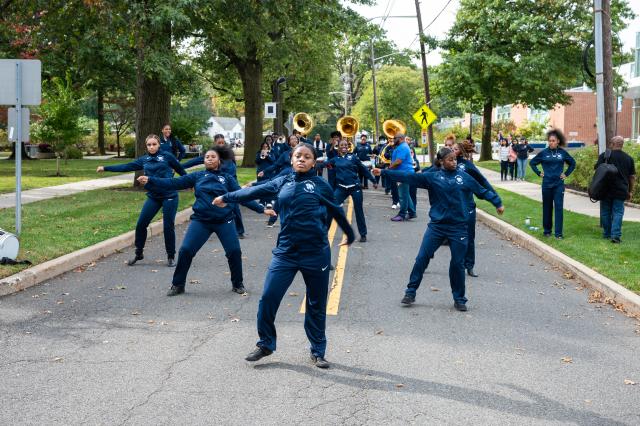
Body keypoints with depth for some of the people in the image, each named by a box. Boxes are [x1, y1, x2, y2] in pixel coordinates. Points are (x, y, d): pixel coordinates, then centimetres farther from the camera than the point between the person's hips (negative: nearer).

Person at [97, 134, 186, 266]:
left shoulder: (167, 156, -4)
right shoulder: (144, 160, 7)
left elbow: (181, 170, 5)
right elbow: (126, 167, 9)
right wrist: (105, 168, 7)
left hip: (170, 196, -4)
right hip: (153, 197, 4)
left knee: (168, 226, -1)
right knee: (141, 224, 2)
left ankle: (171, 257, 14)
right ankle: (139, 254, 20)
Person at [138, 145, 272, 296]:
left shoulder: (227, 178, 6)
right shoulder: (197, 176, 7)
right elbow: (174, 183, 2)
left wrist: (261, 209, -2)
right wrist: (150, 181, -7)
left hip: (224, 221, 0)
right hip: (201, 220, 0)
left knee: (234, 251, -4)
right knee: (185, 250, -6)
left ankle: (237, 284, 18)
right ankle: (177, 285, 12)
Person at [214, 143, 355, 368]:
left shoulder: (320, 184, 2)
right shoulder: (282, 182, 8)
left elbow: (336, 211, 15)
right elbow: (255, 191, 18)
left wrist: (350, 235, 27)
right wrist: (227, 198, 27)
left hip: (316, 252, -2)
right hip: (286, 251, 2)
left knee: (317, 304, 7)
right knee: (268, 297, -3)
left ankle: (318, 352, 22)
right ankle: (265, 344, 17)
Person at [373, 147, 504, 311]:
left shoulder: (464, 177, 3)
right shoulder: (432, 177, 0)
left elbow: (482, 191, 12)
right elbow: (408, 177, -4)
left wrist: (497, 203, 10)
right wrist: (384, 172, -9)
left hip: (458, 228, 0)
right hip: (436, 226, 0)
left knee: (457, 263, 4)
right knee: (422, 258, -1)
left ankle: (459, 299, 18)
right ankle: (411, 292, 11)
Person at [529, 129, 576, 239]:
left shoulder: (562, 153, 2)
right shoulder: (544, 153, -1)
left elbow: (572, 163, 17)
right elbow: (532, 163, 10)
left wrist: (566, 173, 8)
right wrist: (539, 173, 3)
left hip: (559, 184, 0)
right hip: (547, 184, 0)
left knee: (558, 207, -5)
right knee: (547, 208, 8)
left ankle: (558, 233, -3)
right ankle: (547, 230, 20)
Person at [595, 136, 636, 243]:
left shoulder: (604, 155, -4)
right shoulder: (629, 158, 5)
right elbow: (632, 177, 9)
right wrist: (630, 192, 16)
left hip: (606, 190, -1)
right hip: (621, 191, 1)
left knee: (606, 212, 11)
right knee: (618, 212, 3)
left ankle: (607, 234, 20)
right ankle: (616, 235, -9)